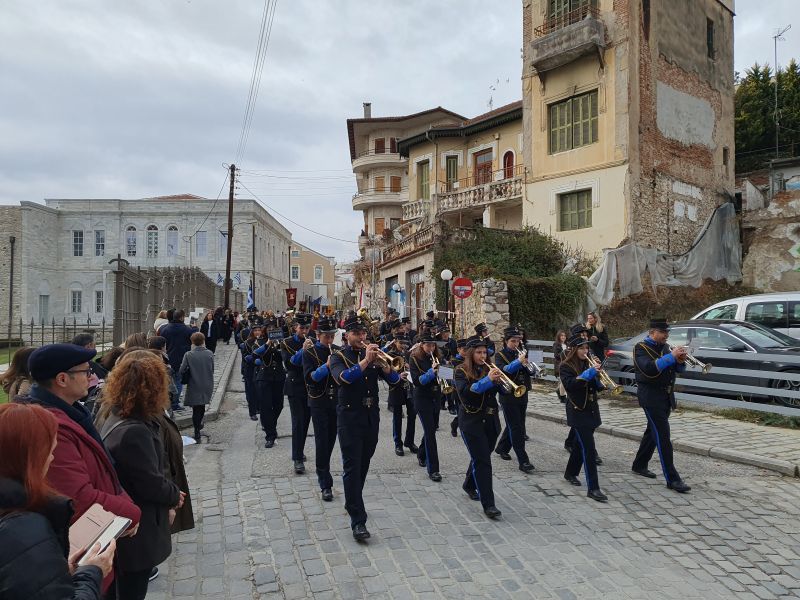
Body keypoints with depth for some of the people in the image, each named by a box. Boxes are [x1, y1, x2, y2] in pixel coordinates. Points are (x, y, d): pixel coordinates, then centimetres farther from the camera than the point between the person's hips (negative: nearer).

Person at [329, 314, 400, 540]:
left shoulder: (372, 354, 8)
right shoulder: (339, 356, -3)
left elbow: (394, 379, -1)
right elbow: (342, 377, -25)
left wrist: (382, 364, -20)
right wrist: (365, 361, -32)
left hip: (372, 417, 5)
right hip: (350, 417, -5)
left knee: (363, 466, 16)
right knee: (352, 467, -8)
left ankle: (353, 502, 36)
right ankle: (358, 521, -6)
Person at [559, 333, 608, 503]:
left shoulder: (589, 363, 10)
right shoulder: (566, 366, -9)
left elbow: (598, 387, 7)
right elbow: (569, 385, -25)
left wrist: (598, 373, -12)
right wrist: (588, 373, -31)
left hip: (591, 409, 7)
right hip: (578, 411, -7)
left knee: (581, 444, 17)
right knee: (589, 448, -12)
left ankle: (570, 473, 36)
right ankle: (593, 488, -11)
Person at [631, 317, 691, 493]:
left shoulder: (665, 347, 13)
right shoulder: (641, 348, -10)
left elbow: (679, 370, 12)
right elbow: (649, 369, -26)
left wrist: (680, 361, -9)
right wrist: (671, 356, -27)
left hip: (666, 395, 8)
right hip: (651, 395, -8)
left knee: (653, 432, 16)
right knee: (663, 436, -10)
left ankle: (639, 465, 30)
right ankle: (672, 479, -9)